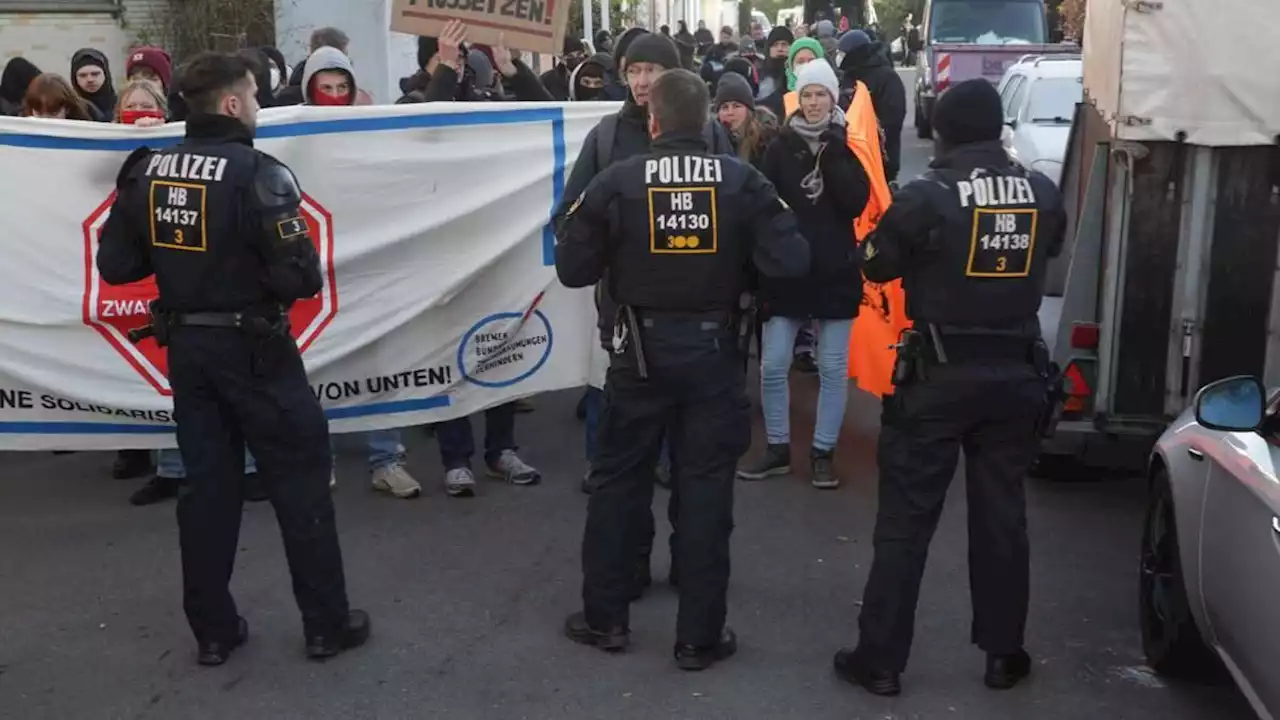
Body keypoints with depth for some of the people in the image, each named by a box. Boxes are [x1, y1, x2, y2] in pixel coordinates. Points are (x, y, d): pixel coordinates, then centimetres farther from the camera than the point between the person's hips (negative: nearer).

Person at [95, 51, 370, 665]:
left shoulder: (148, 171, 2)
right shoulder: (256, 173, -18)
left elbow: (115, 265, 5)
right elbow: (300, 277, -22)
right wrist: (296, 271, 0)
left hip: (185, 347, 6)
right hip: (254, 349, -6)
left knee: (205, 484, 14)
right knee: (301, 482, 6)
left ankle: (213, 631, 22)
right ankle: (327, 625, 14)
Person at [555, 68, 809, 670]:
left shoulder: (617, 180, -8)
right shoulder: (743, 180, -7)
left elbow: (572, 269, -6)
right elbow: (791, 261, -13)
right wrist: (735, 265, 5)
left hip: (640, 348, 0)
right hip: (713, 349, 0)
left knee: (618, 479, 14)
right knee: (706, 488, 7)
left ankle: (604, 616, 23)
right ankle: (700, 634, 14)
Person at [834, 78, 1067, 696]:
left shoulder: (927, 196, -14)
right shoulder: (1043, 195, 0)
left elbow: (876, 266, -2)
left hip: (938, 375, -4)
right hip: (1015, 374, 4)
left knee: (905, 518, 3)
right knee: (1002, 516, 14)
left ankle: (881, 659, 10)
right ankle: (1003, 654, 24)